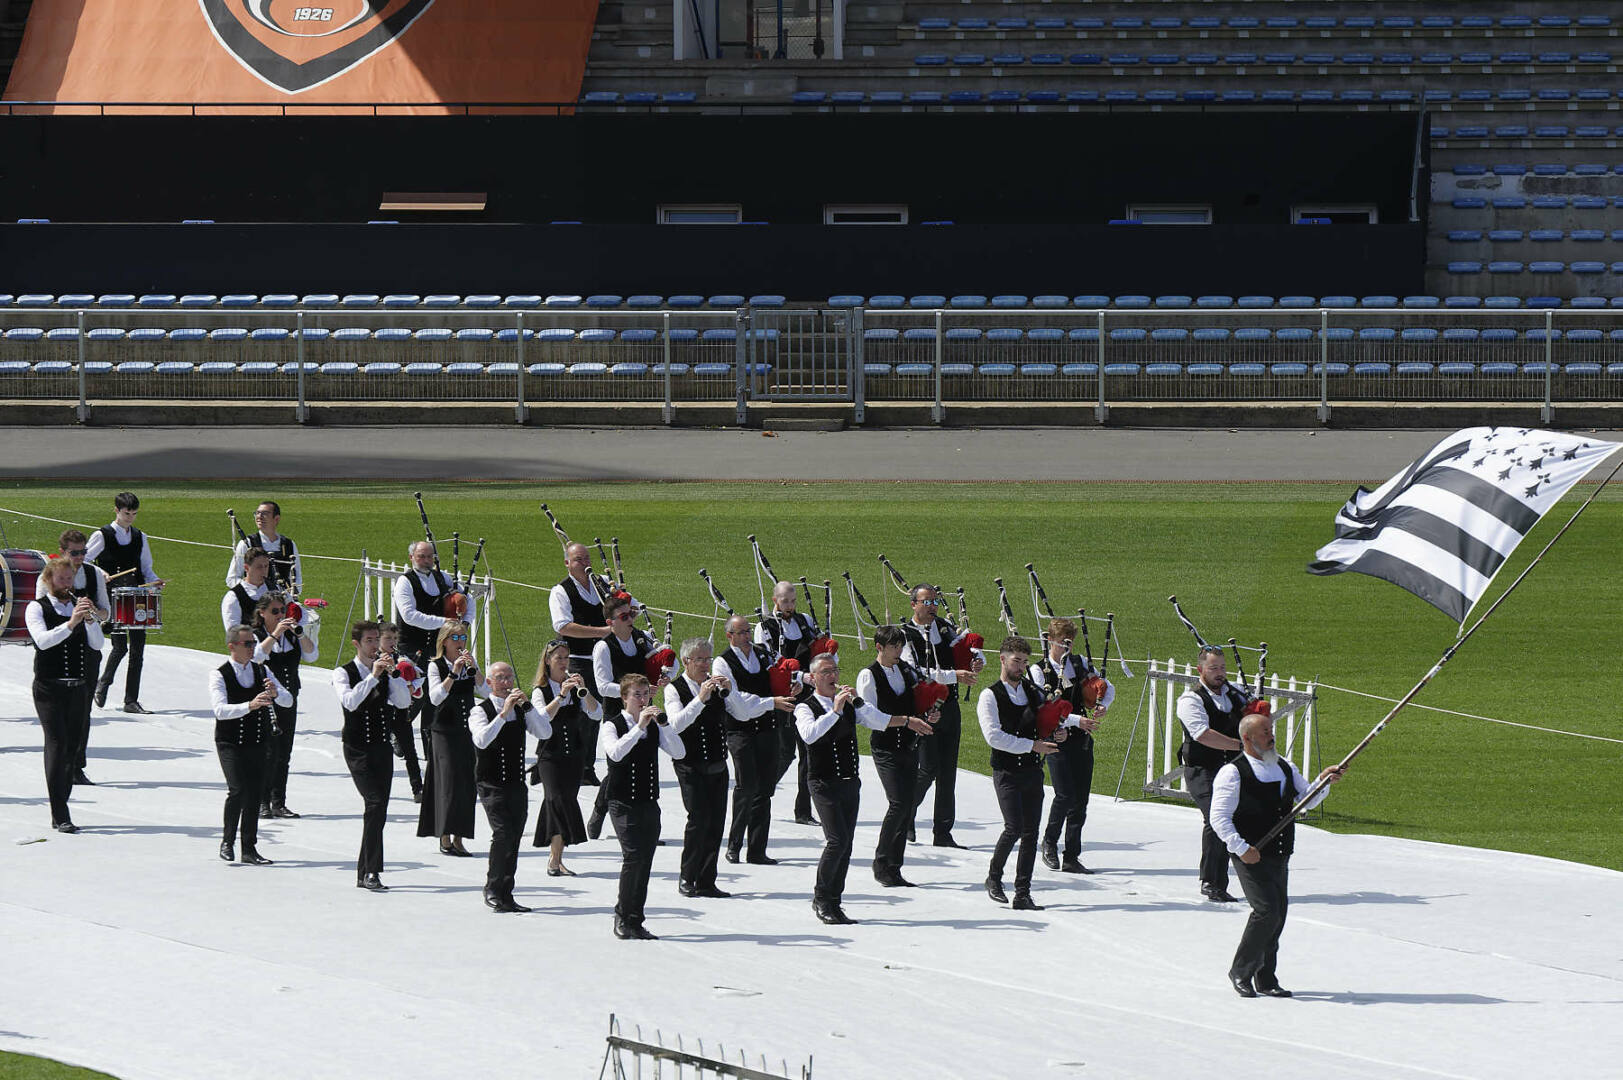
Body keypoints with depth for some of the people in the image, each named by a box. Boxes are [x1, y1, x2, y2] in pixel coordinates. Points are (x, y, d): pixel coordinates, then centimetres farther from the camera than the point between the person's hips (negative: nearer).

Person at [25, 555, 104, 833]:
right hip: (50, 687, -5)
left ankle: (60, 812, 11)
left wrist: (90, 620, -12)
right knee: (57, 744, -13)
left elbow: (97, 644, 5)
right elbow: (42, 640, -17)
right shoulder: (37, 608, 0)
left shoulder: (78, 605, 13)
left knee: (72, 746, 4)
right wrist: (71, 623, -28)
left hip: (78, 687, 5)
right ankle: (60, 816, -17)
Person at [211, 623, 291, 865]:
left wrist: (276, 693, -17)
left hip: (259, 743, 4)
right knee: (238, 789, -18)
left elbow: (288, 701, 7)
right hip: (230, 743, -4)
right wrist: (249, 706, -34)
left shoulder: (261, 671, 9)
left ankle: (249, 849, 11)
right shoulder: (219, 675, -6)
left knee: (255, 793, 3)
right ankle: (227, 841, -1)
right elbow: (220, 710, -20)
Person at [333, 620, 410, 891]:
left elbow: (403, 702, 0)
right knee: (375, 803, -19)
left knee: (377, 811, 5)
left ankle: (364, 874, 13)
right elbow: (350, 701, -20)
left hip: (382, 747, 6)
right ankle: (371, 872, -21)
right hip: (357, 749, -6)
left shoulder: (384, 672, 12)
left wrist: (392, 673, -11)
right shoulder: (343, 673, -2)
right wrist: (373, 676, -21)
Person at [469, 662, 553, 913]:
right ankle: (492, 890, -7)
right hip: (492, 786, -5)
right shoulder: (480, 711, -2)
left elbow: (545, 732, -1)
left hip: (517, 785, 5)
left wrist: (527, 705, -11)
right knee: (503, 834, -20)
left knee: (514, 839, 4)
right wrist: (503, 713, -24)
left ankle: (505, 895, 11)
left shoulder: (521, 710, 13)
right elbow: (482, 740, -21)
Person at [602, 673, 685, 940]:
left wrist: (663, 724, -12)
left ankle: (634, 922, 9)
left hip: (649, 804, 5)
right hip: (624, 804, -5)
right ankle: (623, 916, -7)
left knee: (644, 863, 3)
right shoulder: (611, 725, -2)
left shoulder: (654, 727, 12)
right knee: (633, 855, -19)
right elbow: (615, 753, -22)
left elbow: (679, 752, -1)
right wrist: (639, 727, -25)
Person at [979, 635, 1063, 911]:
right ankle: (994, 876, 8)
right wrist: (1032, 745, -18)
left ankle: (1022, 895, 5)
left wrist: (1058, 733, 3)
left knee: (1031, 833, 1)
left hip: (1033, 771, 6)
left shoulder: (1033, 691, 14)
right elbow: (994, 736, -15)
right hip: (1007, 772, -6)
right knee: (1014, 827, -17)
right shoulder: (990, 696, -5)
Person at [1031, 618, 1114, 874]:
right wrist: (1077, 720, -21)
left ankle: (1072, 858, 8)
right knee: (1065, 795, -15)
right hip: (1057, 739, -5)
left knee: (1081, 799, 2)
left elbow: (1108, 687, 19)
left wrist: (1102, 706, -3)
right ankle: (1049, 843, 11)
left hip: (1082, 740, 5)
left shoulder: (1080, 663, 11)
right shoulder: (1038, 671, -4)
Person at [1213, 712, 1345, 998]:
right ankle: (1240, 972, -1)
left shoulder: (1285, 768, 14)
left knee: (1278, 914, 7)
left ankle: (1265, 978, 20)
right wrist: (1241, 848, -20)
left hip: (1280, 856, 7)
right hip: (1251, 856, -7)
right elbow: (1219, 817, -11)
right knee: (1267, 910, -16)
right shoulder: (1233, 773, -8)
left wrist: (1323, 782, 3)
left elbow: (1306, 802, 22)